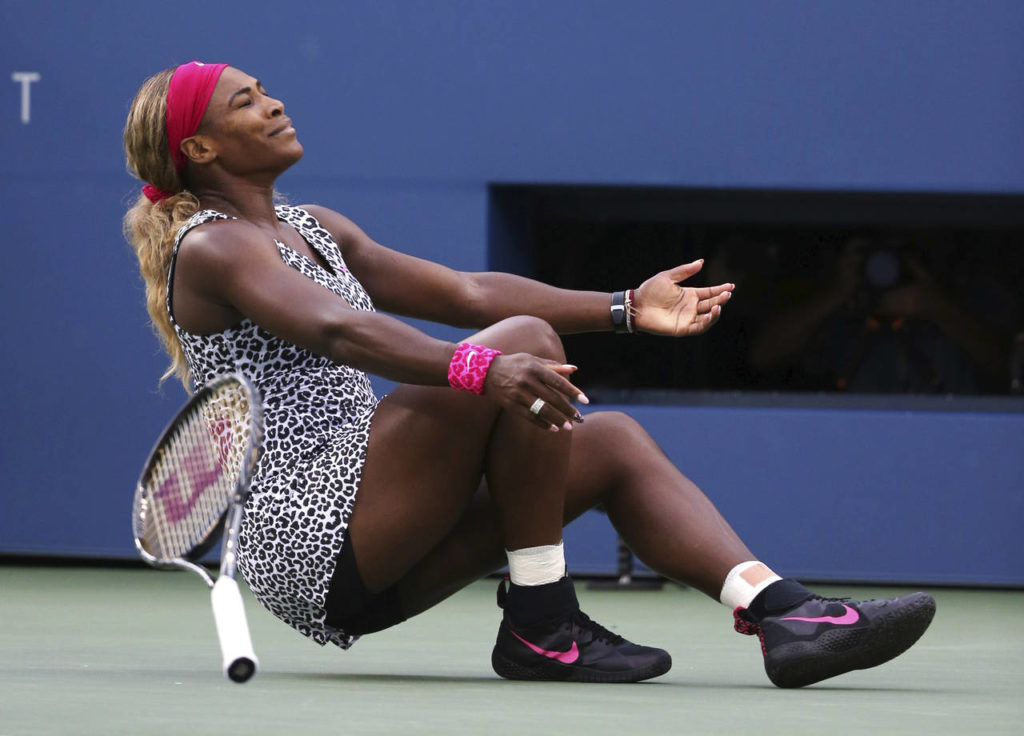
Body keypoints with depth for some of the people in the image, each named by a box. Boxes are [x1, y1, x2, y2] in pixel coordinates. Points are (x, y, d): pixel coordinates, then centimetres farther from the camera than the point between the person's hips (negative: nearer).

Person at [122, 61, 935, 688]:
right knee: (528, 342, -21)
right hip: (305, 533, -10)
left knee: (613, 441, 1)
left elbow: (464, 294, 21)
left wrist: (626, 308, 14)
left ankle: (784, 612, -17)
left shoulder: (315, 229, 23)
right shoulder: (210, 249, -8)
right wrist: (480, 367, -42)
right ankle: (542, 625, -19)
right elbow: (336, 329, -26)